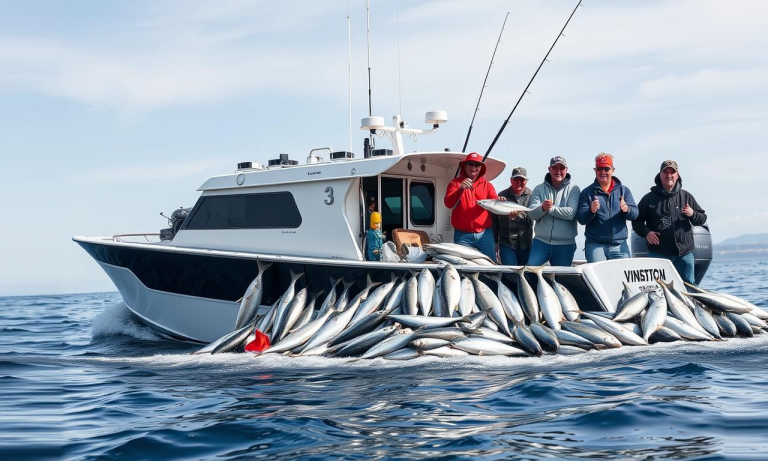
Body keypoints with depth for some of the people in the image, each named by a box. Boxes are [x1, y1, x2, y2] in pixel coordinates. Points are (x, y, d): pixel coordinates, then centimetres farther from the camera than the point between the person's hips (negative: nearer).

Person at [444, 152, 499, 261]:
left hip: (484, 234, 2)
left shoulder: (487, 185, 11)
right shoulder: (455, 183, 6)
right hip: (463, 235, -2)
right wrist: (460, 189, -28)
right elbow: (448, 203, -10)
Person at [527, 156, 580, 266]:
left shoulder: (573, 189, 0)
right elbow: (531, 214, -5)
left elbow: (571, 213, -15)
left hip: (565, 244, -1)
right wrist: (542, 208, -26)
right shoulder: (539, 189, 5)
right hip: (541, 241, 1)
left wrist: (549, 208, -10)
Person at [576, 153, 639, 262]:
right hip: (595, 245, -2)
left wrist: (627, 210, -20)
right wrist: (591, 211, -23)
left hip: (619, 245, 2)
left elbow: (635, 213, 3)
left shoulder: (623, 190, 11)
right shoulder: (587, 192, 5)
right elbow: (580, 219, -2)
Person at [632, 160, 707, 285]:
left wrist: (692, 214, -7)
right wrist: (646, 232, -9)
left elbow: (702, 219, 15)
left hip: (684, 253, 2)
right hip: (658, 253, -2)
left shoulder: (686, 196, 12)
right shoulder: (650, 198, 6)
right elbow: (636, 221, 9)